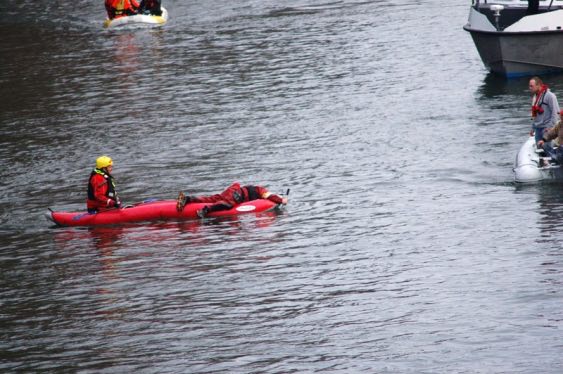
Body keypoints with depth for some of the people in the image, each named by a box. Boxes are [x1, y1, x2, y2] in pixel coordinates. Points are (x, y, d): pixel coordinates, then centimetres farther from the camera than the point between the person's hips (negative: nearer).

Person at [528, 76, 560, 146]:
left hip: (547, 127, -8)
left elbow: (555, 113, -15)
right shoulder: (535, 97, 14)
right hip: (538, 128, 8)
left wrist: (550, 128, -19)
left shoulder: (549, 96, -12)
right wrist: (533, 128, 18)